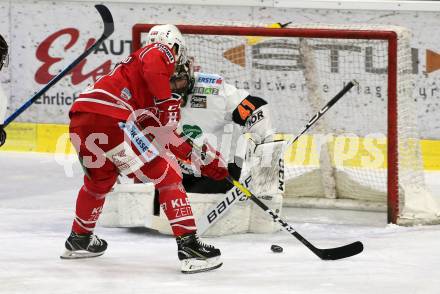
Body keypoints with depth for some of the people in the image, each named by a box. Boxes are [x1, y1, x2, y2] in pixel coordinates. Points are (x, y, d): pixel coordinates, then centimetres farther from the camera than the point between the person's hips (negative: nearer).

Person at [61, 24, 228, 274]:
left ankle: (79, 239, 50)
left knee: (100, 179, 35)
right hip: (109, 118, -9)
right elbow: (153, 67, -15)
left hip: (80, 122, 9)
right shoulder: (161, 52, 13)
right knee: (167, 175, -2)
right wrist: (168, 102, -10)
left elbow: (163, 134, 33)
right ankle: (189, 247, -10)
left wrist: (202, 157, 31)